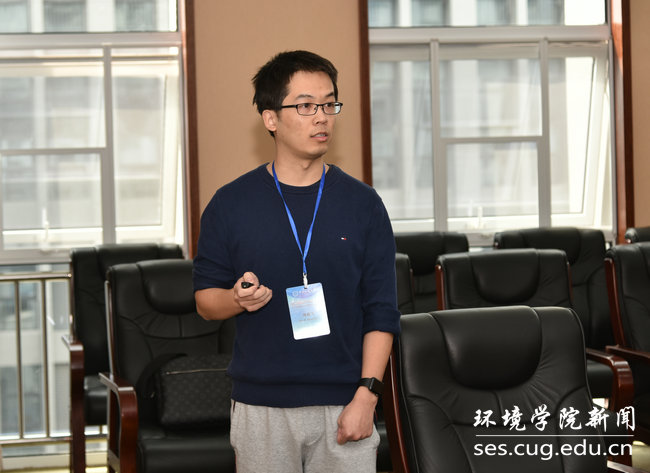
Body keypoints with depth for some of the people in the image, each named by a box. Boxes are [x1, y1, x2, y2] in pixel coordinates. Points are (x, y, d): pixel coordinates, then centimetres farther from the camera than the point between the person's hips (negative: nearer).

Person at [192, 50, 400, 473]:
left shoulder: (362, 204, 3)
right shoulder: (231, 204, 2)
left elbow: (381, 311, 1)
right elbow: (205, 299, 8)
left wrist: (366, 395, -8)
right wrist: (237, 299, -15)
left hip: (344, 406, 0)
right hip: (261, 408, 0)